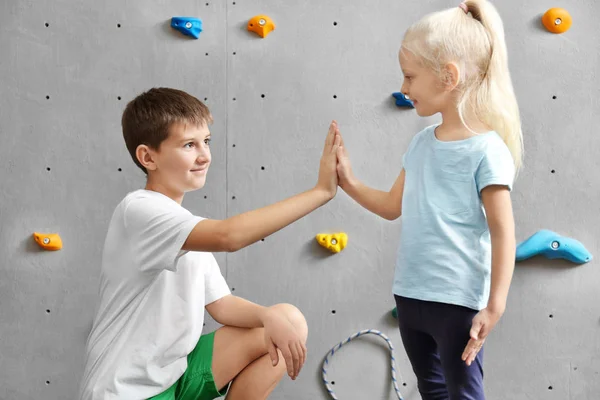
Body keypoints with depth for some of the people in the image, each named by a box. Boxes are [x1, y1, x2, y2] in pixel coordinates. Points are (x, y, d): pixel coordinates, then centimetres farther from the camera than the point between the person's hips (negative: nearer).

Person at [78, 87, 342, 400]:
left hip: (176, 370, 9)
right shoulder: (140, 210, -19)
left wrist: (270, 317, -12)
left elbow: (222, 305, 9)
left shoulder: (191, 229, 10)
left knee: (290, 321, 2)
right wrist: (321, 191, -31)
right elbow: (228, 236, -34)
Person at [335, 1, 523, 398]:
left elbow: (503, 233, -14)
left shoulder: (487, 149, -14)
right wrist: (348, 180, 6)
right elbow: (393, 206, 17)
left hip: (458, 301, -7)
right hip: (411, 293, 7)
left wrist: (494, 307, -17)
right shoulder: (422, 142, 6)